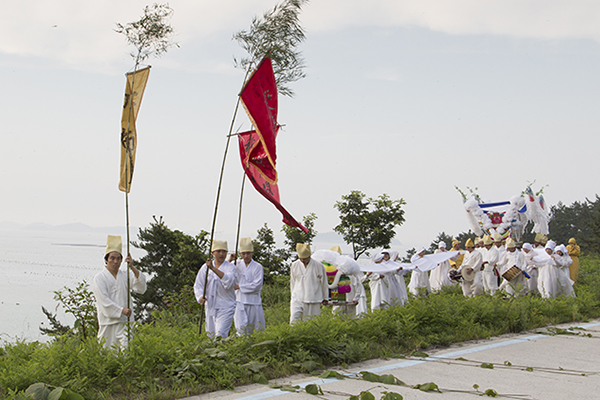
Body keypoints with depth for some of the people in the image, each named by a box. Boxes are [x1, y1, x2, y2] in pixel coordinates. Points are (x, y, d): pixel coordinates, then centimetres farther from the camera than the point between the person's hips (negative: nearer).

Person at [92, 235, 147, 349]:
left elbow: (141, 288, -5)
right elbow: (104, 301, -8)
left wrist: (132, 267, -13)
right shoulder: (99, 278, 3)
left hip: (125, 322, 2)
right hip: (108, 322, -2)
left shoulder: (125, 275, 12)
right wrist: (121, 310, -16)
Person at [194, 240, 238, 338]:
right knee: (211, 335, 9)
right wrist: (200, 297, -12)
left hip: (226, 308, -4)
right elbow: (198, 285, 8)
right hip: (210, 306, 4)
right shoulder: (205, 267, 7)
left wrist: (213, 268, -28)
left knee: (220, 335, -17)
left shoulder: (231, 267, -3)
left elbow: (229, 282, -22)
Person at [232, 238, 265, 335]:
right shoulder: (237, 264, 9)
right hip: (239, 300, 1)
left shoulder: (258, 267, 0)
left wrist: (239, 286, -7)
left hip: (253, 301, -1)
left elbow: (256, 286, -8)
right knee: (241, 328, -9)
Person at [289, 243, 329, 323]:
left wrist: (325, 298, 17)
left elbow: (324, 283, 8)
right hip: (297, 299, 1)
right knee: (294, 320, -14)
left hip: (313, 302, -1)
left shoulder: (318, 266, -5)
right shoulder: (294, 265, 1)